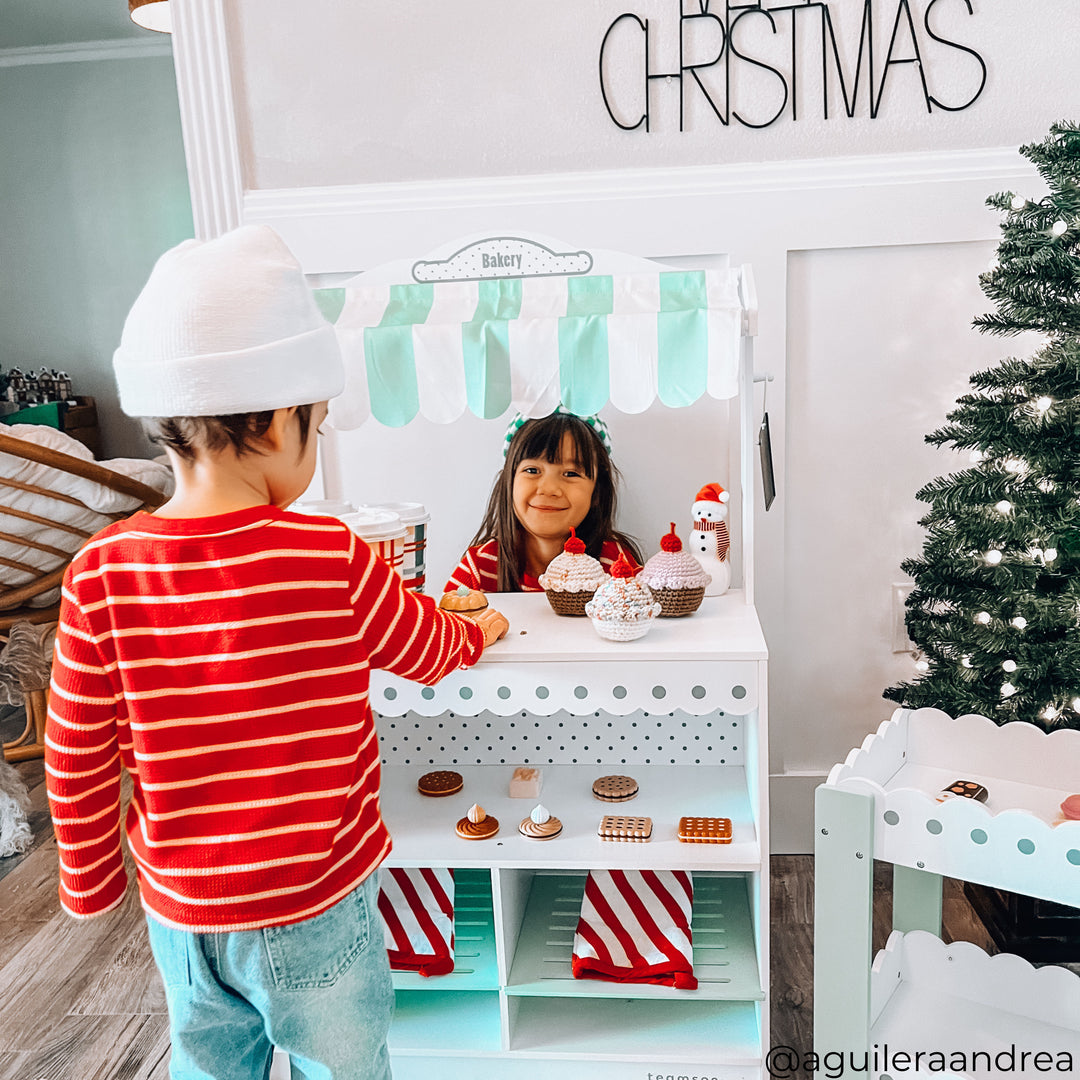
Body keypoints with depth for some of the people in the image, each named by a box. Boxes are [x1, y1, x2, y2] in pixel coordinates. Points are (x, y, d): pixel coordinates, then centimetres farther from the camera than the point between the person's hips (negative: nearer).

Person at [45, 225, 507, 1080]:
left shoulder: (100, 574, -15)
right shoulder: (334, 561, -24)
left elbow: (76, 759, -6)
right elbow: (428, 650, -5)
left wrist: (90, 884, 11)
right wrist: (480, 632, 18)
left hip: (181, 911, 4)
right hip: (314, 910, -3)